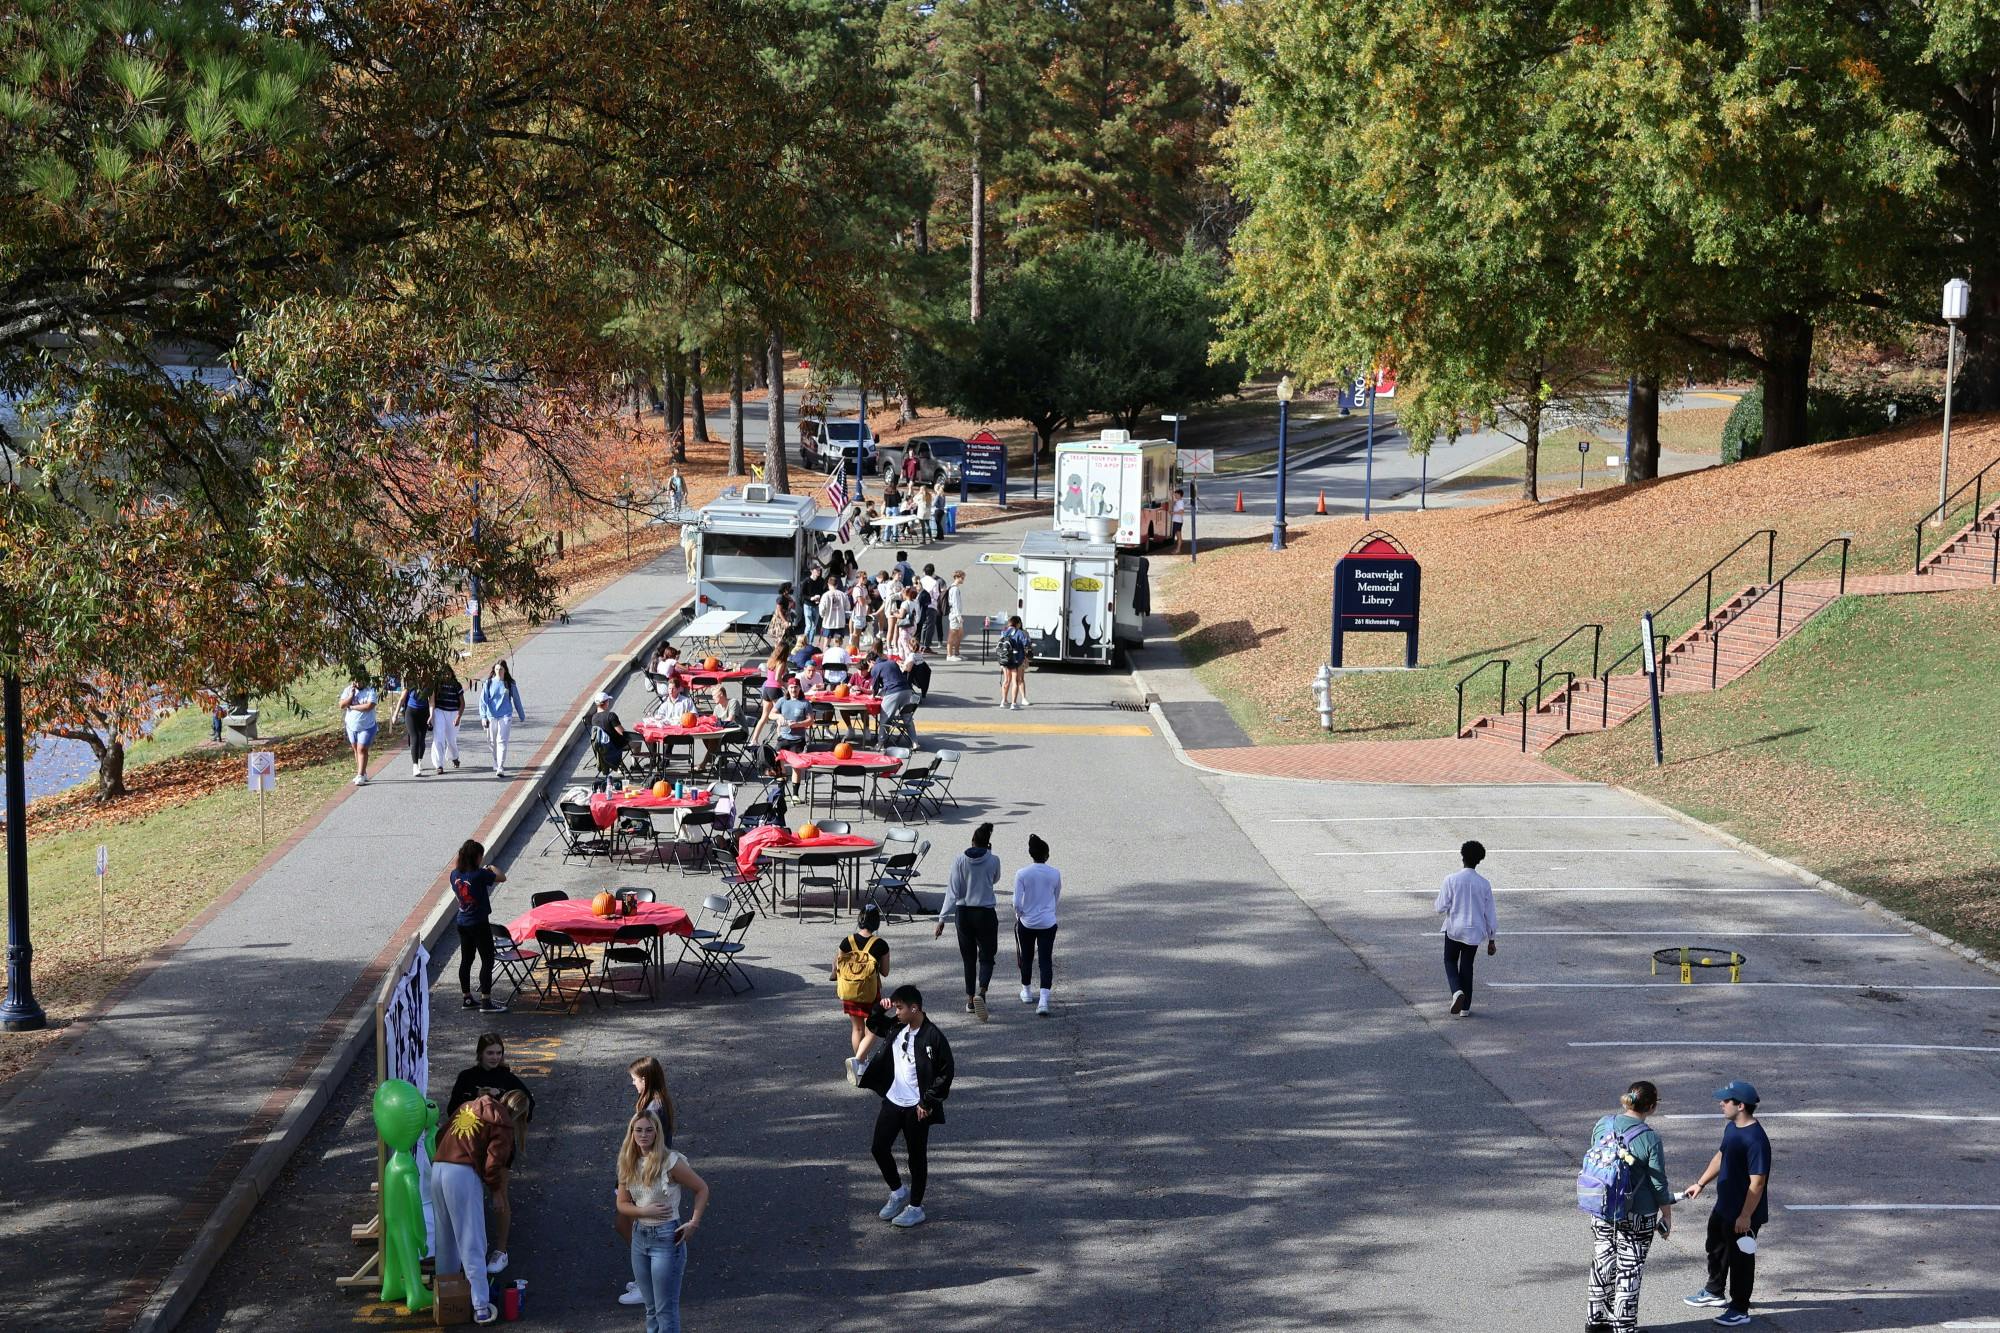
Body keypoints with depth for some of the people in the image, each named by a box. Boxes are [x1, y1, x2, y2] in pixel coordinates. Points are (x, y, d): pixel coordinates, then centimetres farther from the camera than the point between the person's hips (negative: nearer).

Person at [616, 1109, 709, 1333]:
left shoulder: (670, 1161, -15)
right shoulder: (628, 1164, 2)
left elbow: (702, 1189, -6)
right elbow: (622, 1204, 6)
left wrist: (693, 1223, -14)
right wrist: (645, 1211, -13)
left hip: (666, 1238, -6)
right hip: (640, 1237, 6)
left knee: (666, 1310, -3)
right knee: (651, 1308, 15)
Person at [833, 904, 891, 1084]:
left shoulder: (847, 941, -9)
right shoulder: (880, 945, -15)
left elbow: (838, 966, -1)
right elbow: (885, 972, -6)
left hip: (849, 993, 3)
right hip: (870, 994, -3)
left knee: (857, 1029, 19)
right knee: (871, 1031, 8)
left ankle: (861, 1065, 31)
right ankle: (858, 1059, -16)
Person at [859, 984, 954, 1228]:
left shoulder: (932, 1037, -19)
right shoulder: (896, 1027, 1)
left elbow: (945, 1073, -16)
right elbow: (873, 1026, 20)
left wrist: (928, 1103, -16)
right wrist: (881, 1010, 0)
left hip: (917, 1107, -7)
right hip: (893, 1100, 7)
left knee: (917, 1156, 6)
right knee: (879, 1148, 8)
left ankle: (916, 1207, 20)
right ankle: (898, 1192, 30)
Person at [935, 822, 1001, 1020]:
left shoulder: (960, 860, -6)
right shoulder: (993, 860, -7)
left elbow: (953, 891, -8)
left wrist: (942, 918, -7)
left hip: (964, 913, 2)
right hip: (986, 913, -2)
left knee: (969, 958, 15)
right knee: (986, 957, 4)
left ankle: (970, 1000, 20)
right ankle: (980, 993, -21)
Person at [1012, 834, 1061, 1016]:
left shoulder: (1022, 874, -11)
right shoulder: (1055, 874, -5)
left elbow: (1017, 902, -11)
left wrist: (1019, 915, 8)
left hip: (1026, 923, 0)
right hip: (1048, 923, 0)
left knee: (1026, 958, 20)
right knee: (1046, 961, 1)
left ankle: (1026, 992, 37)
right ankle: (1044, 1001, -12)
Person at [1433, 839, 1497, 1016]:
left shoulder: (1451, 879, -13)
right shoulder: (1484, 884, -6)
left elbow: (1441, 908, -12)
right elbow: (1489, 915, -1)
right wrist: (1491, 940, 8)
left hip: (1453, 929, -2)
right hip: (1474, 931, 2)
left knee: (1450, 962, 17)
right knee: (1467, 967, 15)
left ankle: (1457, 991, -10)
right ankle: (1465, 1007, 18)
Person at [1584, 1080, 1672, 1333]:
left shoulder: (1602, 1125, -5)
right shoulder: (1650, 1138, -18)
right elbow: (1659, 1183, -11)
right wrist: (1667, 1215, 3)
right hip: (1637, 1216, -5)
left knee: (1602, 1264, 19)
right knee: (1629, 1269, 9)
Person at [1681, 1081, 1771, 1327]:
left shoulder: (1756, 1139, -29)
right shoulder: (1732, 1127, 2)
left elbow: (1757, 1182, -28)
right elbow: (1720, 1157, 18)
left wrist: (1746, 1216, -25)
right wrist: (1701, 1184, 21)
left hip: (1743, 1215, -10)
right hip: (1724, 1206, 10)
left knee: (1740, 1259, 6)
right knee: (1716, 1248, 26)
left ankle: (1740, 1310, 22)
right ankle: (1714, 1292, 47)